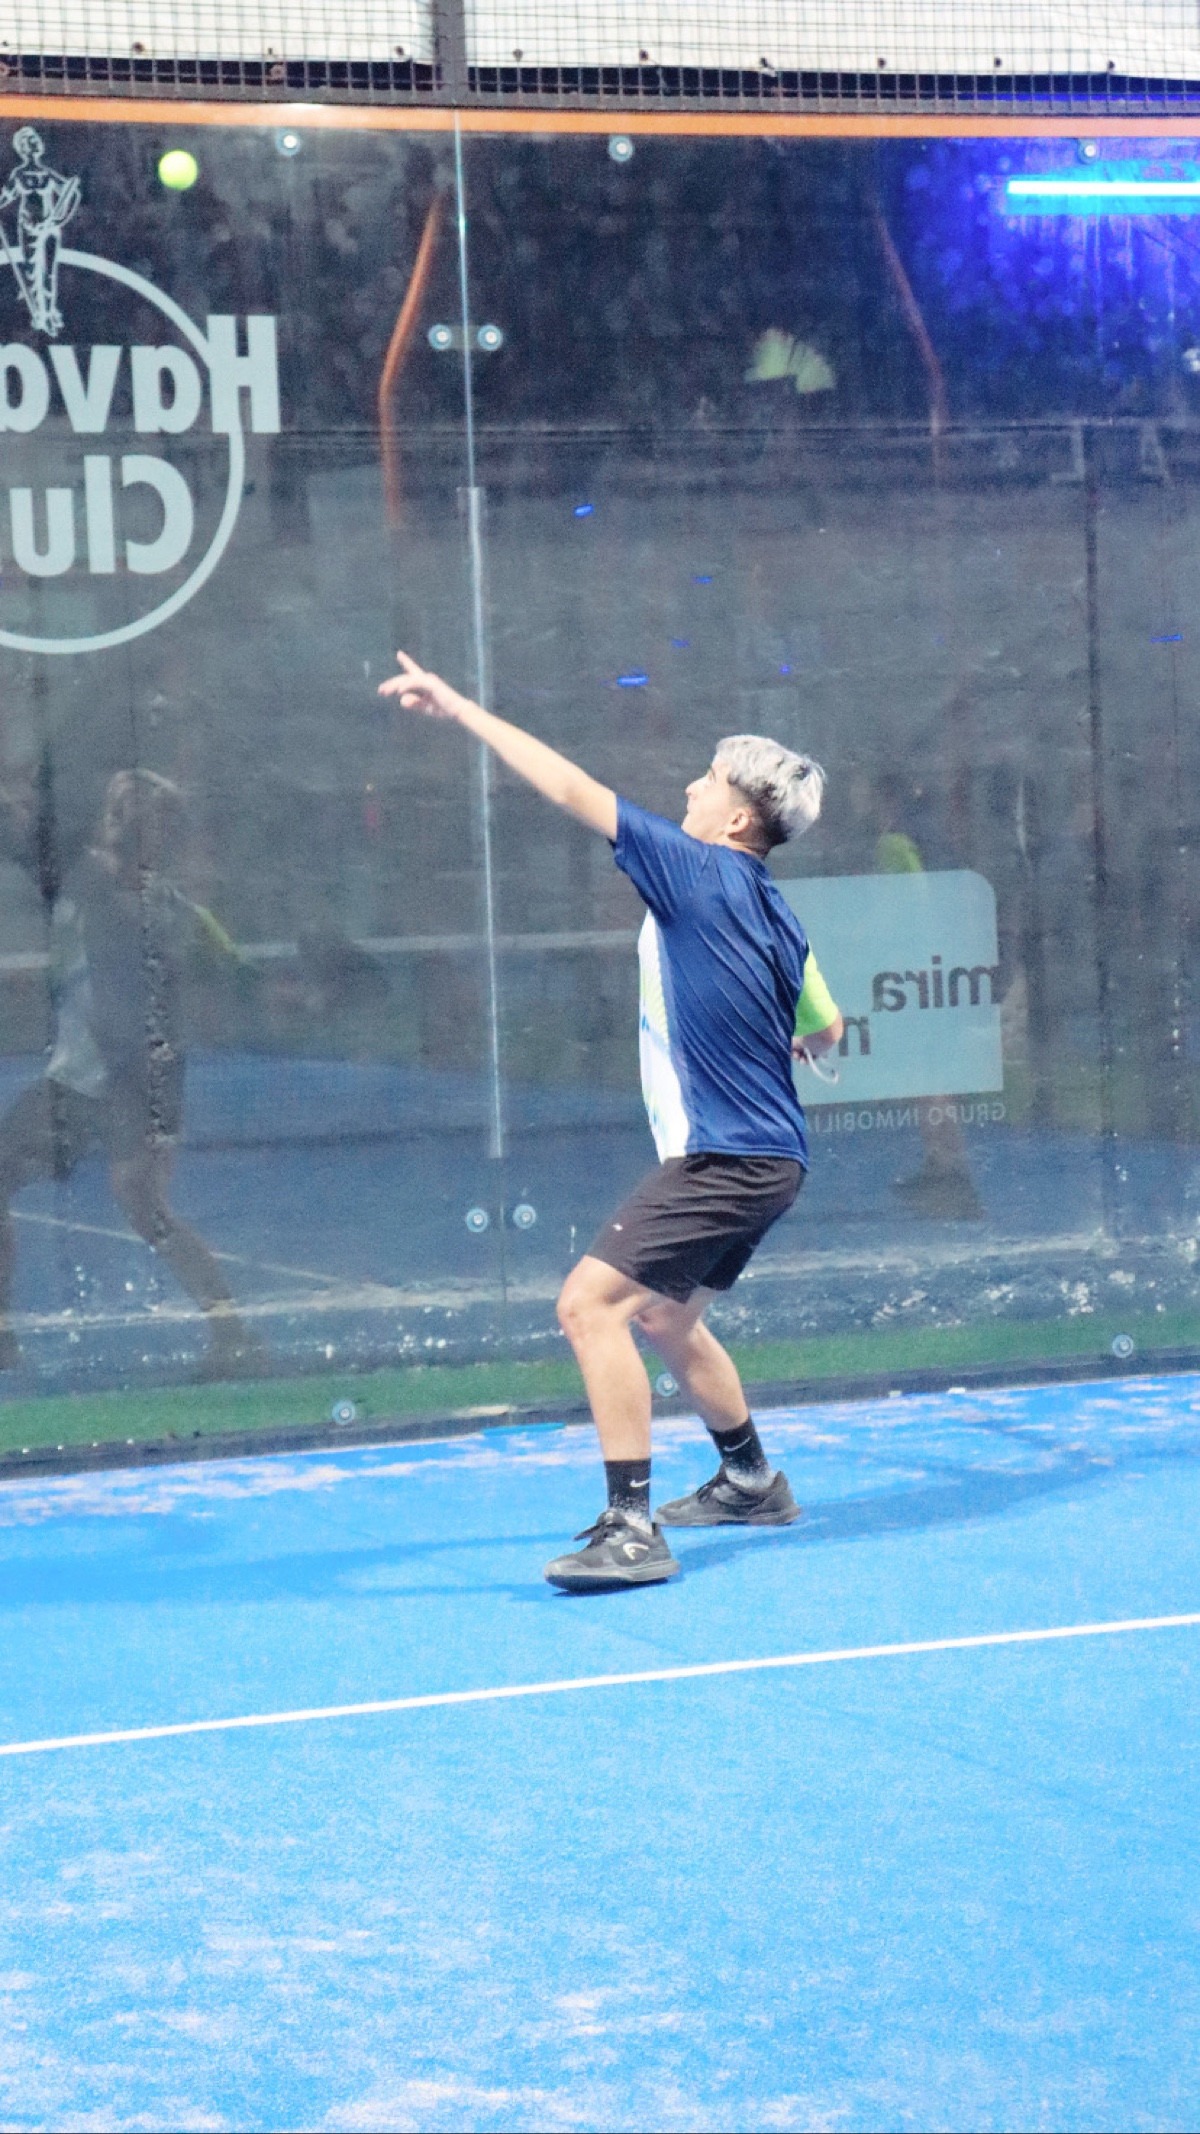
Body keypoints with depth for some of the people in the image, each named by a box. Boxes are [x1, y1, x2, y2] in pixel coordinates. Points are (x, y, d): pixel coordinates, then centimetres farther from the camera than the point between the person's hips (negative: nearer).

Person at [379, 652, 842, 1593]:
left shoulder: (700, 874, -13)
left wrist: (464, 710, -8)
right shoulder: (771, 912, 11)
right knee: (666, 1317, 27)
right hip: (765, 1156, 10)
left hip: (725, 1157, -10)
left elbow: (573, 789, -13)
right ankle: (750, 1481, 45)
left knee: (590, 1303, -16)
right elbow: (825, 1030, 19)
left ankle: (632, 1529, -19)